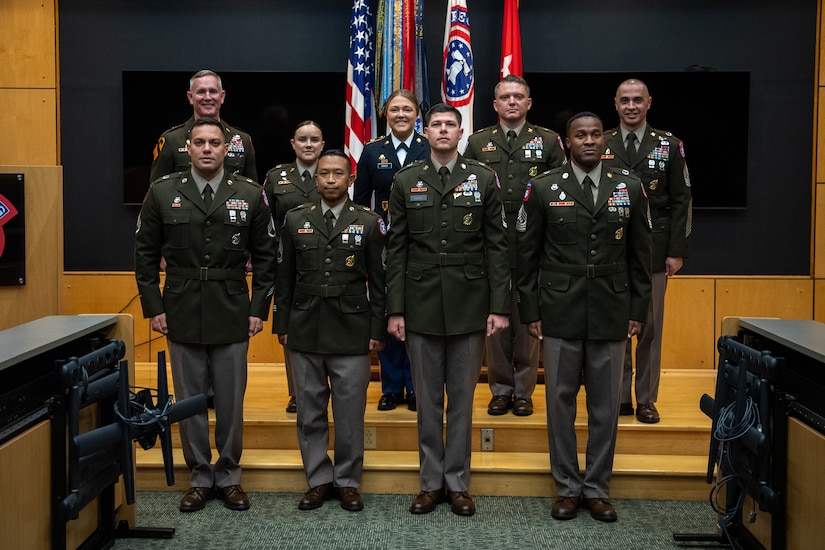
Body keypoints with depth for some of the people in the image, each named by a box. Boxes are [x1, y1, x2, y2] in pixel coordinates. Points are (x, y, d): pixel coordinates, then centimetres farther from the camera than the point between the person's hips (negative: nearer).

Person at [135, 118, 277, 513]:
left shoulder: (250, 195, 1)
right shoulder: (162, 193, 2)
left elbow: (264, 258, 3)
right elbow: (145, 255, 5)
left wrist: (259, 309, -1)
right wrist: (153, 307, 0)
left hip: (232, 316, 0)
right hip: (181, 316, 1)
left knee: (231, 402, 7)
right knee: (189, 402, 10)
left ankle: (229, 476, 24)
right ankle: (199, 476, 25)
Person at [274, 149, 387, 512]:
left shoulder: (369, 223, 2)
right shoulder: (295, 220, 7)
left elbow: (378, 281, 2)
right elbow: (284, 278, 9)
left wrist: (377, 329, -2)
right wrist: (282, 325, 6)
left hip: (352, 333, -2)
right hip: (305, 332, 2)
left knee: (350, 412, 4)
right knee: (310, 411, 9)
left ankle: (347, 482, 19)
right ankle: (318, 480, 22)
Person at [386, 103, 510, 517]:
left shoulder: (483, 179, 3)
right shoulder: (406, 181, 5)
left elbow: (496, 246, 1)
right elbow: (397, 249, 3)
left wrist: (499, 306, -4)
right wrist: (395, 309, -1)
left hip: (469, 304, 0)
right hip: (421, 304, 1)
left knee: (462, 397, 8)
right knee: (427, 398, 9)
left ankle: (458, 482, 21)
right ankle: (431, 482, 22)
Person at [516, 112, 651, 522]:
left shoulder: (629, 188, 5)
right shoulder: (543, 189, 0)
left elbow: (640, 254, 9)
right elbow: (527, 254, 2)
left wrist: (638, 310, 6)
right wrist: (530, 311, 0)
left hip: (611, 315, 1)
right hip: (560, 315, -1)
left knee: (605, 405, 8)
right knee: (561, 401, 7)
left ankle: (597, 489, 23)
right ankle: (567, 488, 21)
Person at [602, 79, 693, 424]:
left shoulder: (669, 145, 4)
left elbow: (681, 201, 2)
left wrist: (677, 252, -4)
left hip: (653, 251, 0)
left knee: (650, 327, 4)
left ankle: (646, 400, 15)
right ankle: (619, 397, 16)